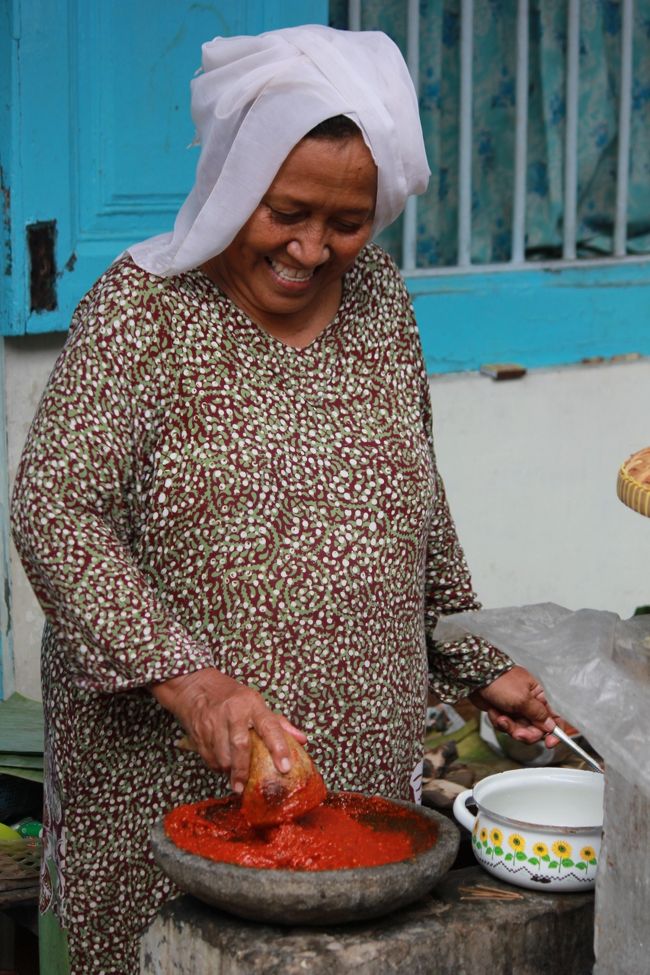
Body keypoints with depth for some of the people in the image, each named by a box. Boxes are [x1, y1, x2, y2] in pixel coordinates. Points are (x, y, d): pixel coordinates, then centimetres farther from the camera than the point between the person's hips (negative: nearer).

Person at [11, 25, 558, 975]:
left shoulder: (379, 299, 8)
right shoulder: (144, 306, -9)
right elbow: (54, 513, -17)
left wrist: (480, 665, 18)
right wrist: (187, 678, -28)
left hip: (365, 769, 5)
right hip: (168, 780, -4)